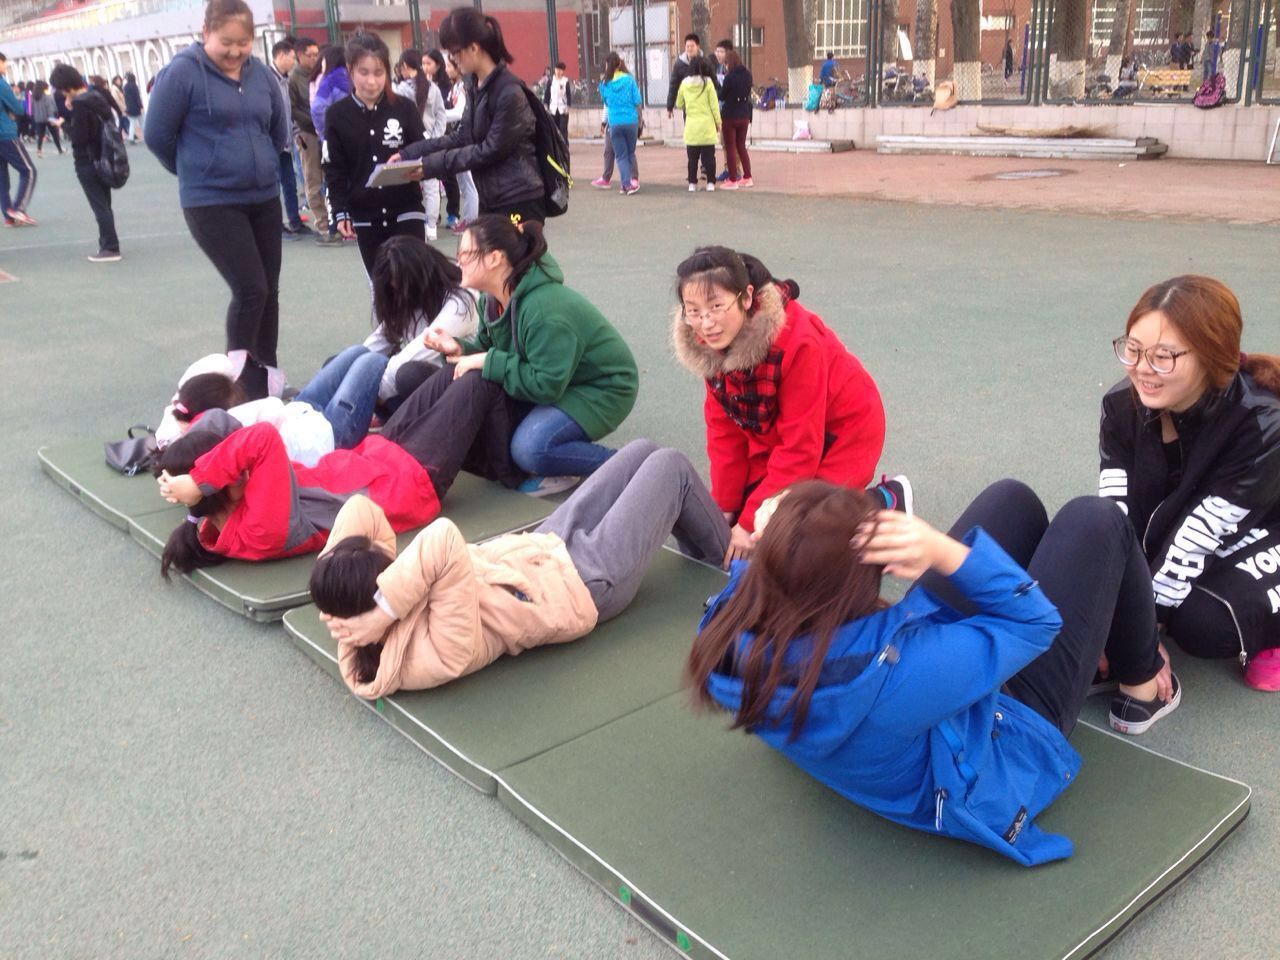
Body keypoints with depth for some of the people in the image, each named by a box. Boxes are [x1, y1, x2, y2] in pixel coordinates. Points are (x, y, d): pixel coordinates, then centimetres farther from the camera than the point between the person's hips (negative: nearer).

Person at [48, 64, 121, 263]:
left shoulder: (79, 104, -18)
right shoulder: (97, 96, 6)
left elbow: (77, 137, -19)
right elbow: (111, 123, 14)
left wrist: (66, 119, -4)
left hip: (87, 162, -8)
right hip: (103, 159, 8)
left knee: (99, 206, -5)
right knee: (104, 204, 15)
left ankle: (110, 248, -4)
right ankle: (108, 244, 22)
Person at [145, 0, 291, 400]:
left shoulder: (260, 72, 4)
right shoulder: (182, 72, -11)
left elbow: (279, 130, 18)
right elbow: (156, 134, -5)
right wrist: (195, 170, 8)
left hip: (265, 198, 6)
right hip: (211, 202, -5)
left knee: (268, 290, 9)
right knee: (250, 289, -12)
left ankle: (267, 375, 24)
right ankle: (239, 380, 4)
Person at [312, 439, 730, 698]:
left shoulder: (358, 639, -18)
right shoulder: (436, 654, -40)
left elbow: (360, 510, -19)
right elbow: (443, 540, -55)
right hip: (586, 582, -8)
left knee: (644, 450, 19)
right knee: (670, 464, 11)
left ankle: (701, 545, 47)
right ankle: (720, 556, 41)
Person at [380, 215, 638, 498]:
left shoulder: (544, 311, -32)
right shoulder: (493, 299, -5)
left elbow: (546, 385, -31)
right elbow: (489, 348, 8)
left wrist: (488, 363, -28)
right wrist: (460, 349, -13)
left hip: (601, 389, -8)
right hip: (552, 381, 8)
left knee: (530, 447, -29)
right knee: (465, 378, -10)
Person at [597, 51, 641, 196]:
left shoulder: (604, 83, -1)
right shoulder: (629, 79, -3)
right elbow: (637, 102, -2)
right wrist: (639, 121, 8)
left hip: (615, 123, 0)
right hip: (631, 121, 0)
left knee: (621, 155, 6)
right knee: (631, 153, 17)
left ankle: (627, 184, -5)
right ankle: (633, 180, 16)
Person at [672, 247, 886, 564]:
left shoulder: (797, 341, -34)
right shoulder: (711, 344, -15)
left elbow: (801, 447, -29)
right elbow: (724, 429, -6)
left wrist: (752, 522, -26)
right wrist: (724, 507, -9)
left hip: (841, 433, -6)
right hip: (772, 434, 7)